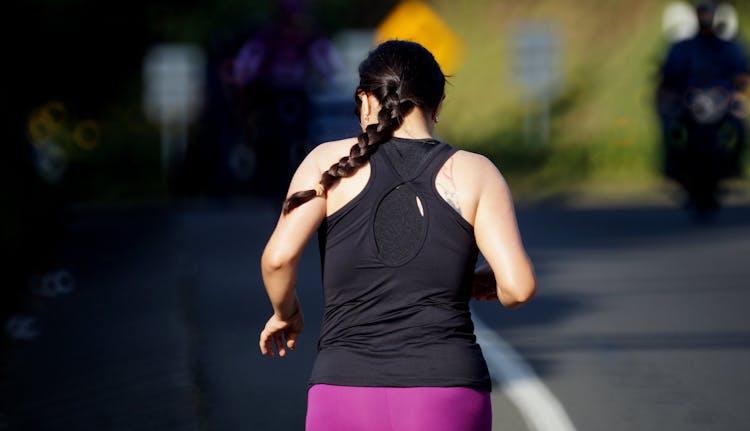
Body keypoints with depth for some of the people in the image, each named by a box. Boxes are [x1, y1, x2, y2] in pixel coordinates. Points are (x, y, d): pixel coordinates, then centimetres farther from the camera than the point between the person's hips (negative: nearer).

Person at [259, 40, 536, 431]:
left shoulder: (332, 161, 6)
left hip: (347, 395, 0)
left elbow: (279, 257, -8)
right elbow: (518, 286, -3)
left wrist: (285, 312, 13)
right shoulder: (473, 174, 6)